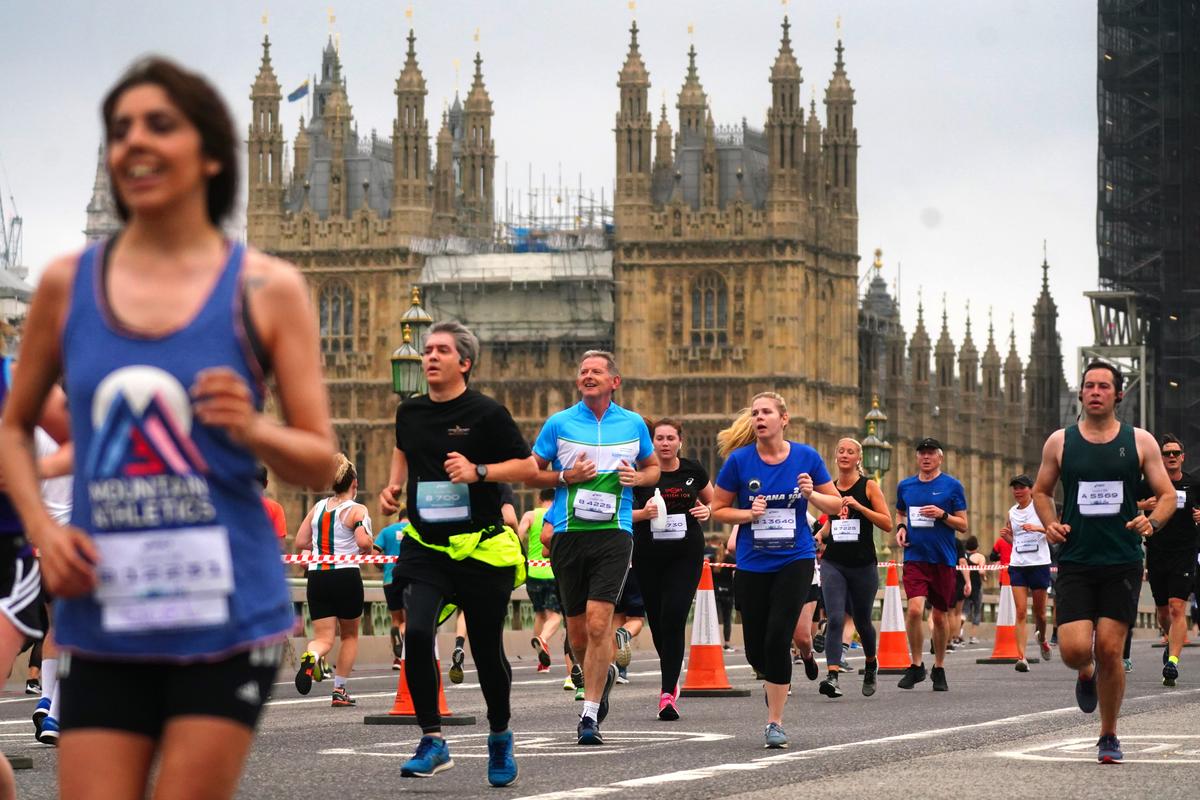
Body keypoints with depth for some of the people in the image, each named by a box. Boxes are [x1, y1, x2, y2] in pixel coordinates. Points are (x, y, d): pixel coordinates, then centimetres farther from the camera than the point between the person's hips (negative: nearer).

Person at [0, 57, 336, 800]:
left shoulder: (267, 289, 0)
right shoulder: (67, 284, 6)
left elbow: (322, 464, 2)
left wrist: (253, 430, -19)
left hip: (225, 618, -2)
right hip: (103, 620, 2)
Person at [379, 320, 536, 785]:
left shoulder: (486, 413, -7)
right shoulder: (410, 412, 7)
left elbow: (527, 467, -5)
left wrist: (478, 471, -18)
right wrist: (394, 487, 13)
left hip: (482, 550, -3)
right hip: (426, 549, 3)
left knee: (487, 650, 6)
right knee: (416, 634, -19)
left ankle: (500, 737, 32)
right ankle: (433, 742, -11)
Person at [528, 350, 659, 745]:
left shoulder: (633, 424, 8)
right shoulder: (559, 423, 5)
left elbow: (653, 467, 22)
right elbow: (531, 473, 10)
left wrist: (638, 477, -1)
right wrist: (566, 477, -8)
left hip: (613, 533, -1)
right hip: (568, 534, 1)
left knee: (598, 623, -15)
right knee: (578, 633, 7)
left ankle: (590, 714, -13)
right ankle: (604, 675, 39)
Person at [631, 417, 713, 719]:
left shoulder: (693, 471, 3)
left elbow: (712, 501, 20)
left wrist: (707, 511, -2)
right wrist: (643, 513, -18)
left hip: (686, 555, -1)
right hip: (648, 556, 1)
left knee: (674, 618, -15)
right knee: (657, 621, 9)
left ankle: (668, 693, -16)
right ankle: (671, 677, 36)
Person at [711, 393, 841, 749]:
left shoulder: (806, 457, -3)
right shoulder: (739, 460, -5)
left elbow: (836, 504, 7)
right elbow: (718, 509, 4)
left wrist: (812, 495, -13)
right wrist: (748, 513, -14)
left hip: (795, 560, -1)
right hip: (752, 563, 1)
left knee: (778, 638, -16)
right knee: (756, 649, 5)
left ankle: (775, 722, -5)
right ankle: (774, 681, 42)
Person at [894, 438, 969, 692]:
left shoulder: (952, 486, 0)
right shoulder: (905, 486, 8)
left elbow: (963, 525, 2)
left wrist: (942, 515, -15)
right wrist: (900, 527, 5)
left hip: (944, 559, -1)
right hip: (915, 556, 1)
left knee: (940, 615, 7)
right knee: (914, 609, -18)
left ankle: (939, 669, 24)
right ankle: (916, 666, -4)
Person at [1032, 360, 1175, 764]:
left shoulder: (1140, 442, 3)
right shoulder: (1060, 442, 5)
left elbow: (1167, 494, 7)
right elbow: (1041, 491, 17)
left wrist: (1153, 521, -14)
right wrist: (1050, 524, -3)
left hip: (1122, 564, 0)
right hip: (1075, 562, 1)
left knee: (1110, 651, -3)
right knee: (1074, 649, -13)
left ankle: (1109, 736, 15)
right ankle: (1087, 674, 26)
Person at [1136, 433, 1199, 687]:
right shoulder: (1150, 484, 3)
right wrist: (1142, 506, -13)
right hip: (1156, 554, 2)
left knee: (1177, 607, -15)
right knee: (1163, 611, 12)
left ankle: (1172, 661, -20)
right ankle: (1172, 641, 43)